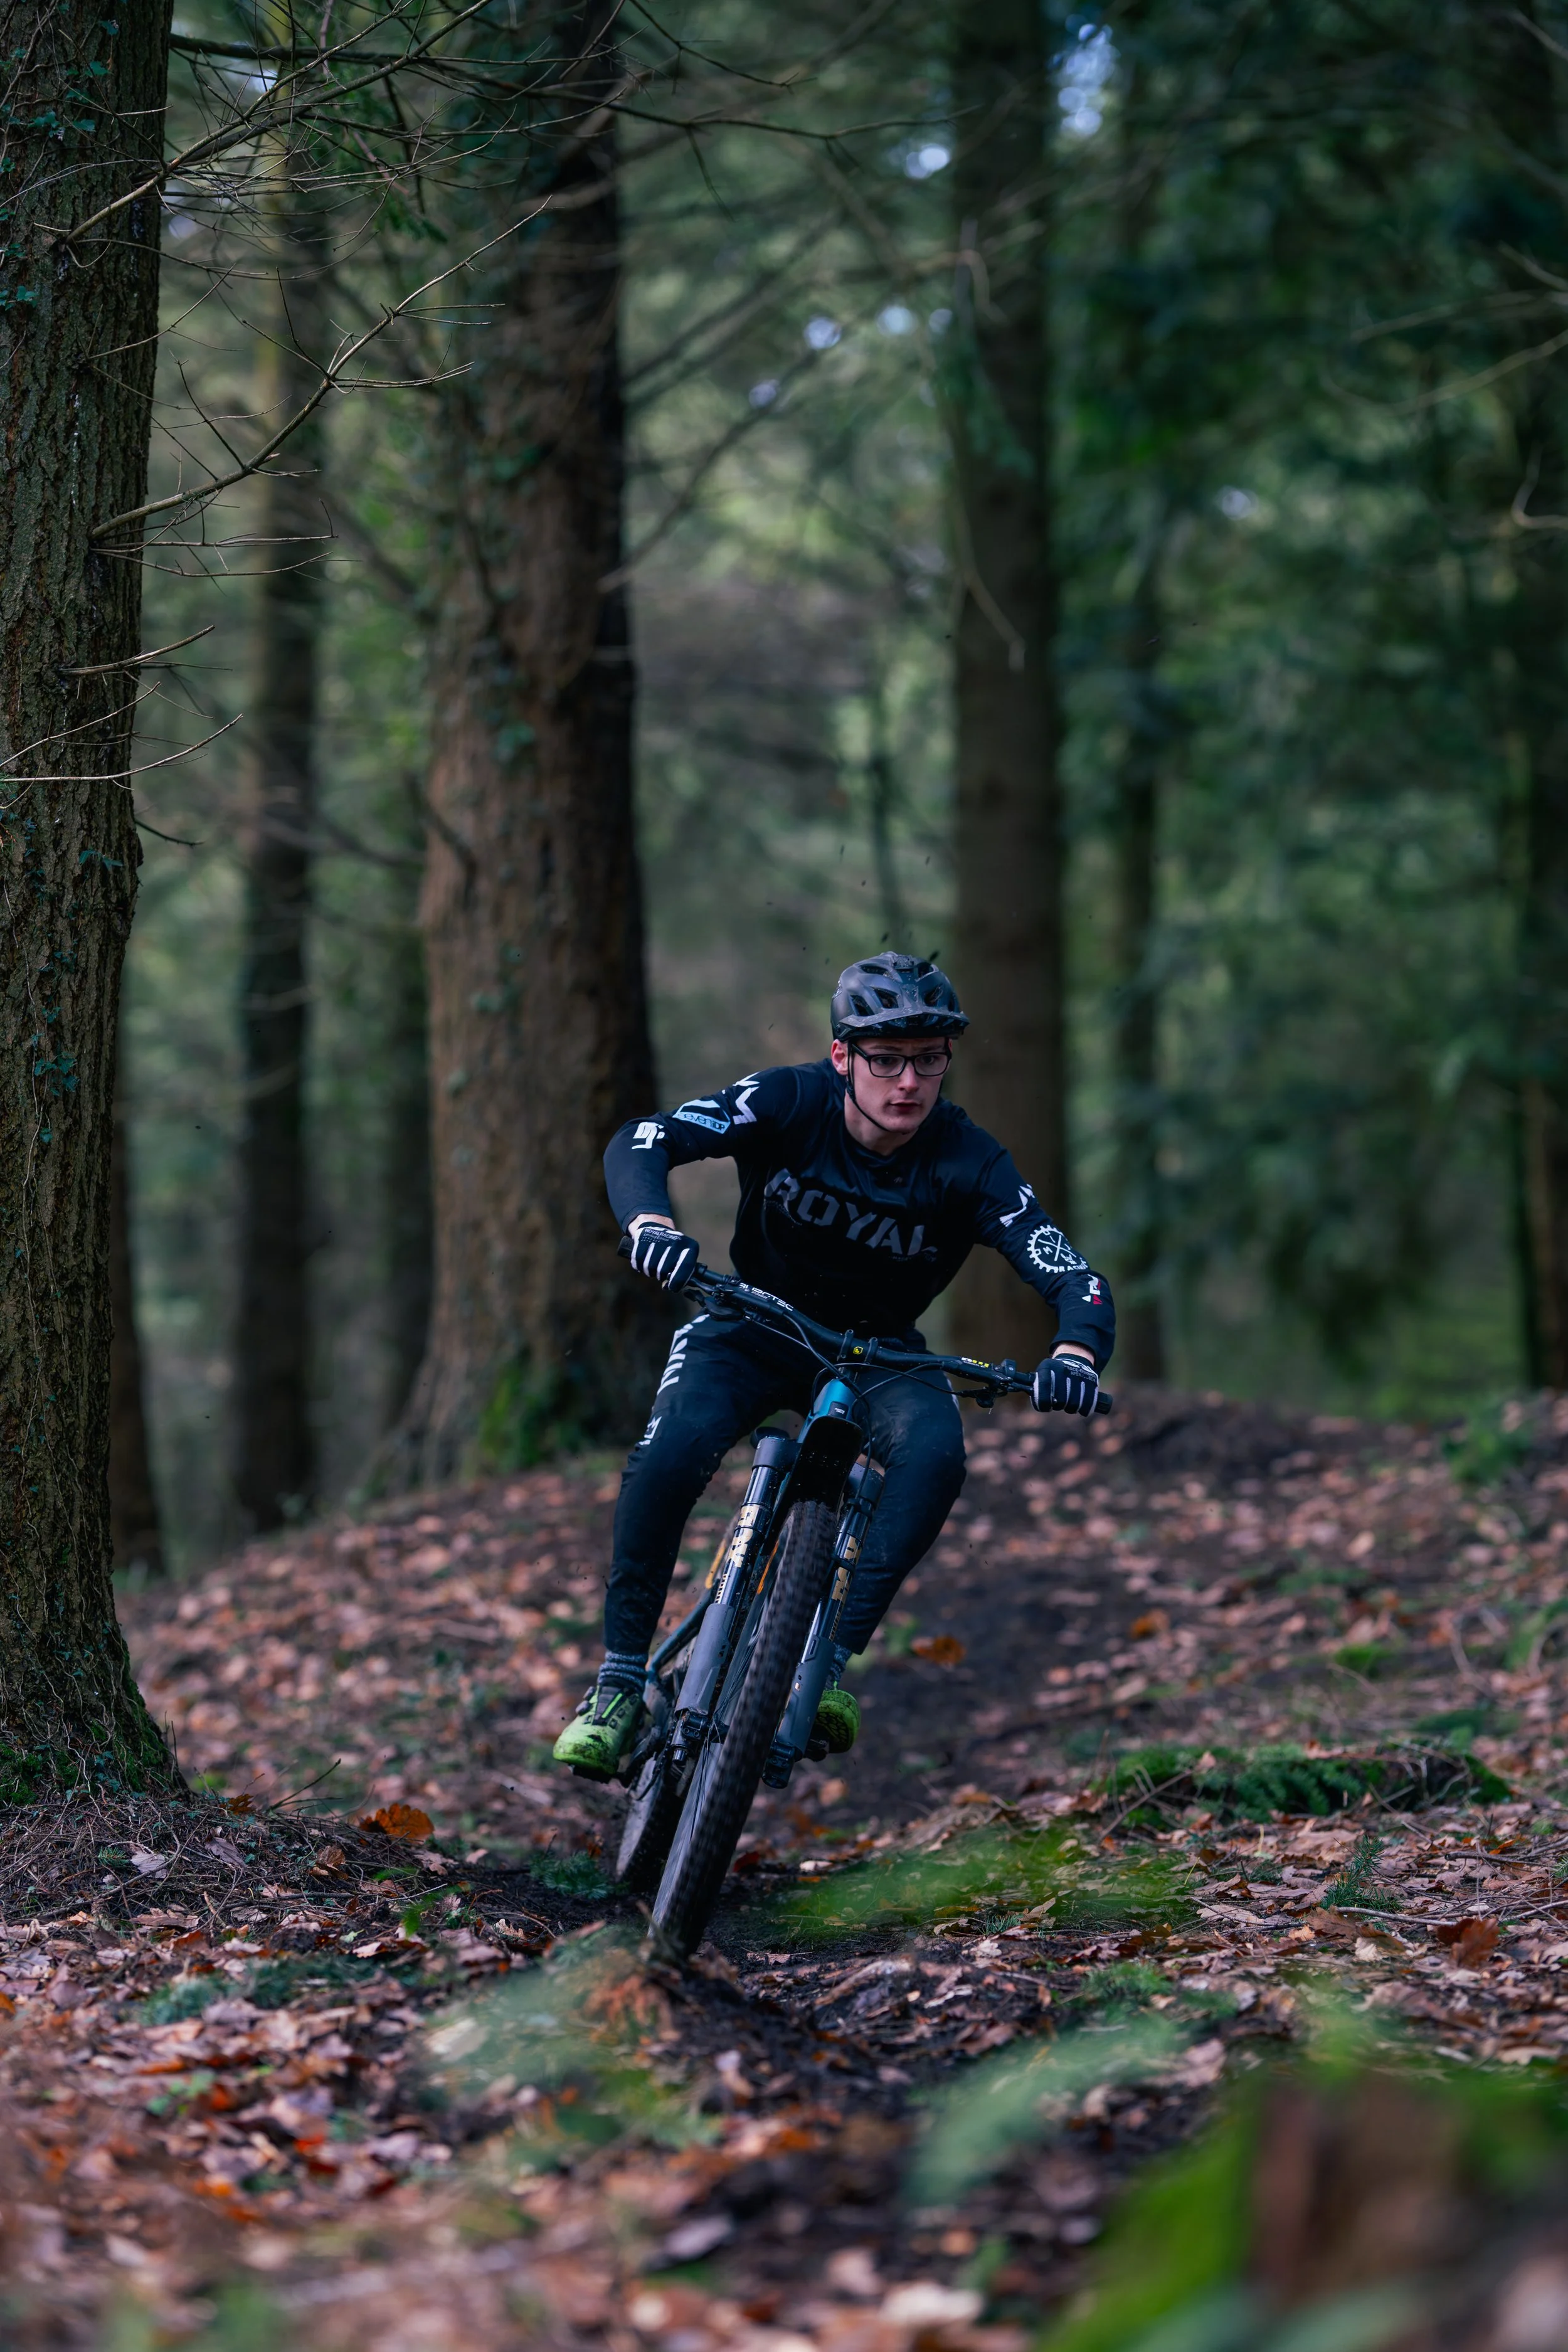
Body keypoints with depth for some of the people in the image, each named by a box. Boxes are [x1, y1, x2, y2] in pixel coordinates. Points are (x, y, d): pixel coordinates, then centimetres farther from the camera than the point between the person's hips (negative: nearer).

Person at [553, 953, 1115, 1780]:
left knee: (934, 1452, -32)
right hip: (756, 1322, -1)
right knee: (669, 1454, -29)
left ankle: (834, 1659, -27)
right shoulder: (789, 1101, -21)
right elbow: (637, 1144, -31)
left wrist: (1078, 1350, -51)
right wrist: (651, 1223, -54)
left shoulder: (967, 1163, -20)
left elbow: (1073, 1277, -27)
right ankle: (620, 1681, -15)